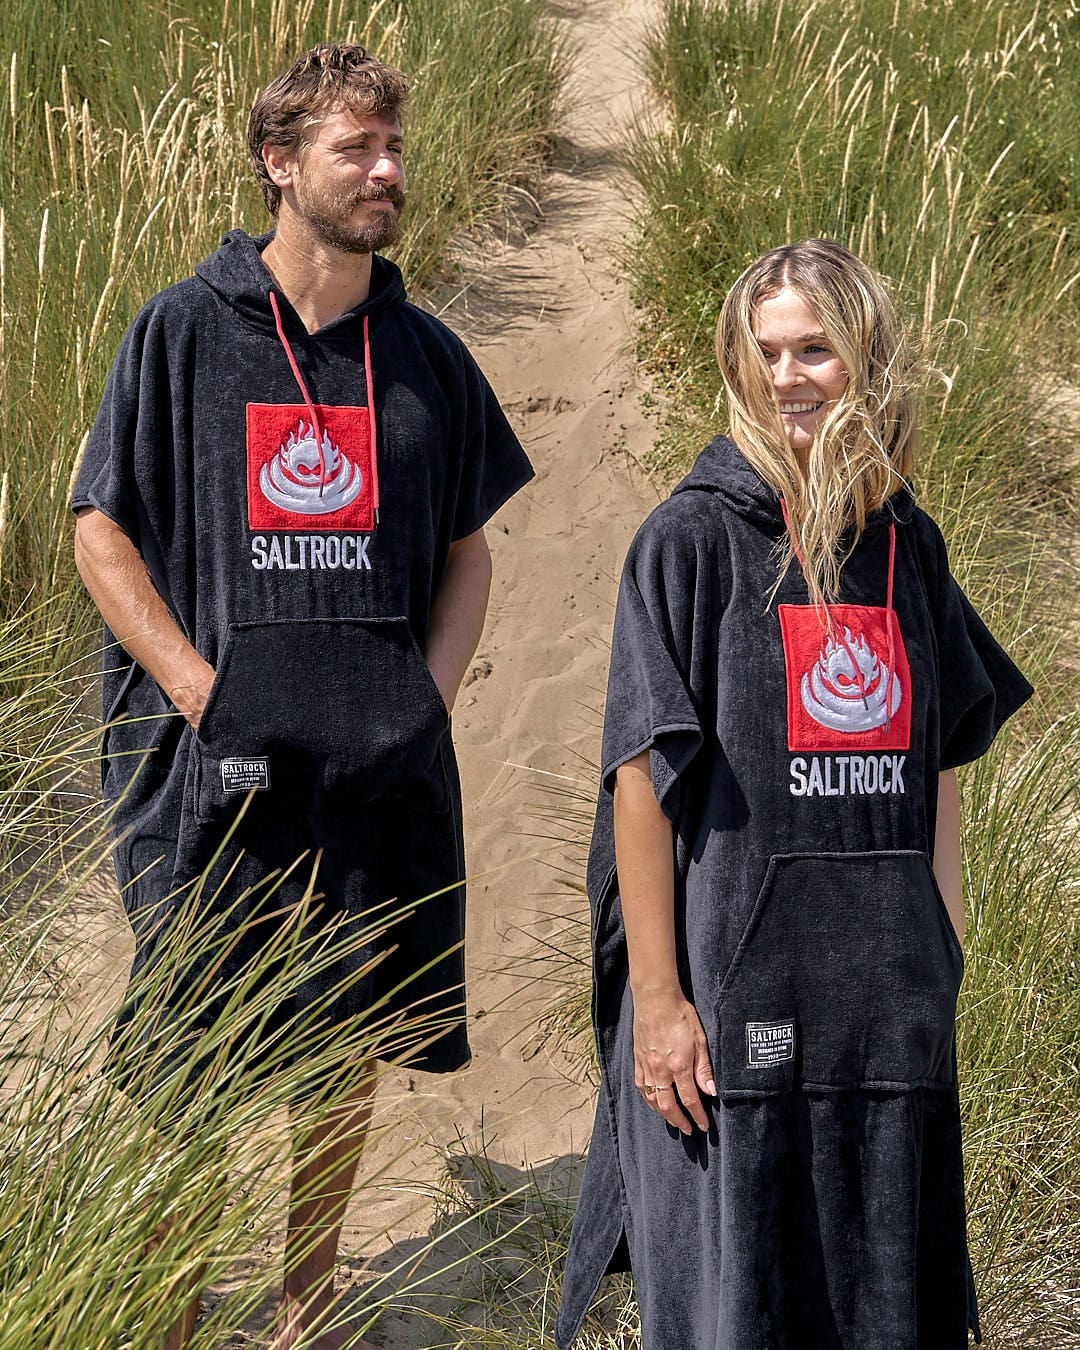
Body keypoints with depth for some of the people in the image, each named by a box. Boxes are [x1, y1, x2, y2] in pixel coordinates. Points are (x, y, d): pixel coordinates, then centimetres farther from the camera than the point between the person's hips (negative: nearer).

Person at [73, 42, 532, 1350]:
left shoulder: (422, 354, 10)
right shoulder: (182, 332, 0)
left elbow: (467, 550, 18)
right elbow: (103, 533, 0)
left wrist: (428, 694, 3)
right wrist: (204, 691, -9)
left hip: (380, 765, 4)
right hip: (217, 766, -3)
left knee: (347, 1047, 10)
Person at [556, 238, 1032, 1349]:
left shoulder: (908, 547, 9)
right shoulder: (692, 539, -7)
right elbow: (641, 779, -10)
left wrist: (942, 964, 10)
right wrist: (657, 997, -14)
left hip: (889, 992, 5)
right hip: (730, 981, -5)